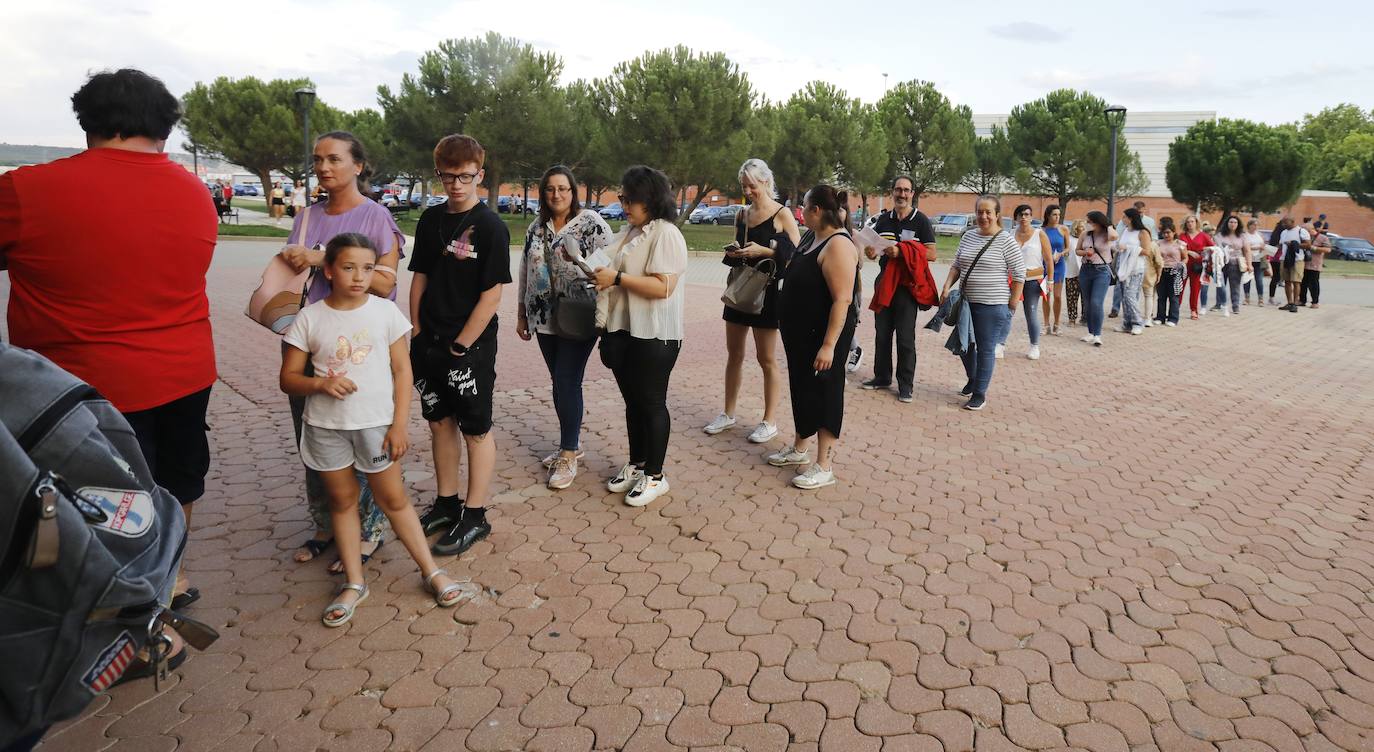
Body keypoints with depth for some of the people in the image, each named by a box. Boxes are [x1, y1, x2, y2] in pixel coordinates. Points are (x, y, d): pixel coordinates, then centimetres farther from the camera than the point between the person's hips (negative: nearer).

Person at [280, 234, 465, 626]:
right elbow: (288, 378, 0)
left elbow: (402, 370, -3)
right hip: (326, 426, 1)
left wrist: (399, 425, -7)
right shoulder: (310, 318, -4)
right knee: (342, 500, 12)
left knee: (393, 498, 7)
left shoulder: (385, 311, -5)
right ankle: (354, 583, 25)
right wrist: (321, 383, -21)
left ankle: (431, 571, 20)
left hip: (376, 422, -1)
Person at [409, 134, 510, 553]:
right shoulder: (430, 220, 7)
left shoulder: (490, 226, -12)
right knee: (440, 423, 16)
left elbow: (492, 295, -14)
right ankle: (446, 503, 31)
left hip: (470, 346, -6)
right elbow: (420, 278, 13)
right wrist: (417, 333, 6)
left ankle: (474, 516, 15)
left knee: (475, 431, 4)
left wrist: (460, 346, -13)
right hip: (430, 342, 6)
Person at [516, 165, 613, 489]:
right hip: (545, 319, 6)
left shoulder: (592, 223, -7)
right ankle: (572, 443, 27)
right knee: (560, 382, 13)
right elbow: (525, 272, 15)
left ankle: (568, 456, 4)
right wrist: (521, 315, 16)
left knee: (567, 382, -6)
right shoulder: (536, 228, 11)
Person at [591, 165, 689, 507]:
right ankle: (636, 464, 32)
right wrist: (602, 275, 4)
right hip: (623, 331, 8)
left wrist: (616, 278, -21)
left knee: (652, 403, 3)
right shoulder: (629, 232, 12)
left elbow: (663, 287, -23)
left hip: (654, 336, -8)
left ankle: (655, 476, 16)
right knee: (632, 401, 17)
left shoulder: (666, 234, -14)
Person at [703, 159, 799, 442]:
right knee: (734, 354, 12)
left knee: (766, 359, 1)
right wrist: (732, 253, 0)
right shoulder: (742, 215, 11)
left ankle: (769, 422, 12)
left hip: (767, 291, -6)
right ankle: (728, 414, 24)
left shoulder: (782, 214, -7)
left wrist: (763, 251, -21)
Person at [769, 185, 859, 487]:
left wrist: (829, 345, -29)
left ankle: (824, 467, 7)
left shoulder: (837, 245, -21)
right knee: (802, 388, 19)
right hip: (801, 333, 10)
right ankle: (800, 448, 35)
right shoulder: (814, 239, 10)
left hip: (823, 335, -10)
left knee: (824, 393, -2)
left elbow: (842, 300, -26)